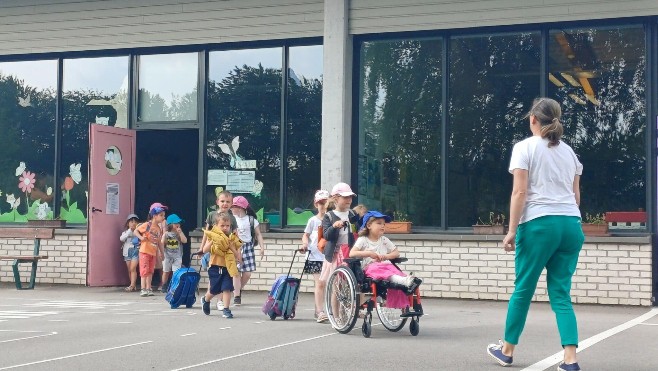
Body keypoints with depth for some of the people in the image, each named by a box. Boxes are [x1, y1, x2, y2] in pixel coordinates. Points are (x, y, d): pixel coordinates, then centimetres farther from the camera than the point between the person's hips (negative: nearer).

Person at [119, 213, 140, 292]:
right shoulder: (125, 232, 10)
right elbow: (121, 238, -9)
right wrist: (129, 231, -11)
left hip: (136, 251, -3)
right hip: (127, 252, 3)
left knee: (133, 268, -14)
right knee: (129, 270, 6)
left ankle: (132, 286, -16)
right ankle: (134, 286, 15)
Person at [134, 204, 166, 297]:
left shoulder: (159, 228, 8)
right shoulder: (147, 225, -11)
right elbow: (136, 231, -6)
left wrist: (161, 252, 15)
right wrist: (141, 237, -23)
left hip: (153, 252, 7)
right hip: (145, 251, -7)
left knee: (150, 271, 9)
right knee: (144, 270, -6)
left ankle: (148, 289, 15)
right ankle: (143, 289, -5)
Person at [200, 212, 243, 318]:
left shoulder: (233, 239, 2)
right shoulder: (212, 237, -1)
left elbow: (238, 257, -1)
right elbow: (205, 250, -12)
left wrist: (232, 247, -15)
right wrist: (212, 241, -22)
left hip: (227, 268, 1)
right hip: (215, 267, -1)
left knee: (227, 288, -9)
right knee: (214, 290, 9)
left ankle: (226, 309, -3)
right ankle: (205, 300, 40)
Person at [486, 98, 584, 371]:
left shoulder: (525, 147, 0)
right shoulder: (568, 150, 16)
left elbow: (520, 192, -9)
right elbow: (576, 194, 17)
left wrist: (512, 230, -8)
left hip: (540, 224, -5)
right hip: (571, 224, 5)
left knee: (523, 289, 8)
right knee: (561, 293, 6)